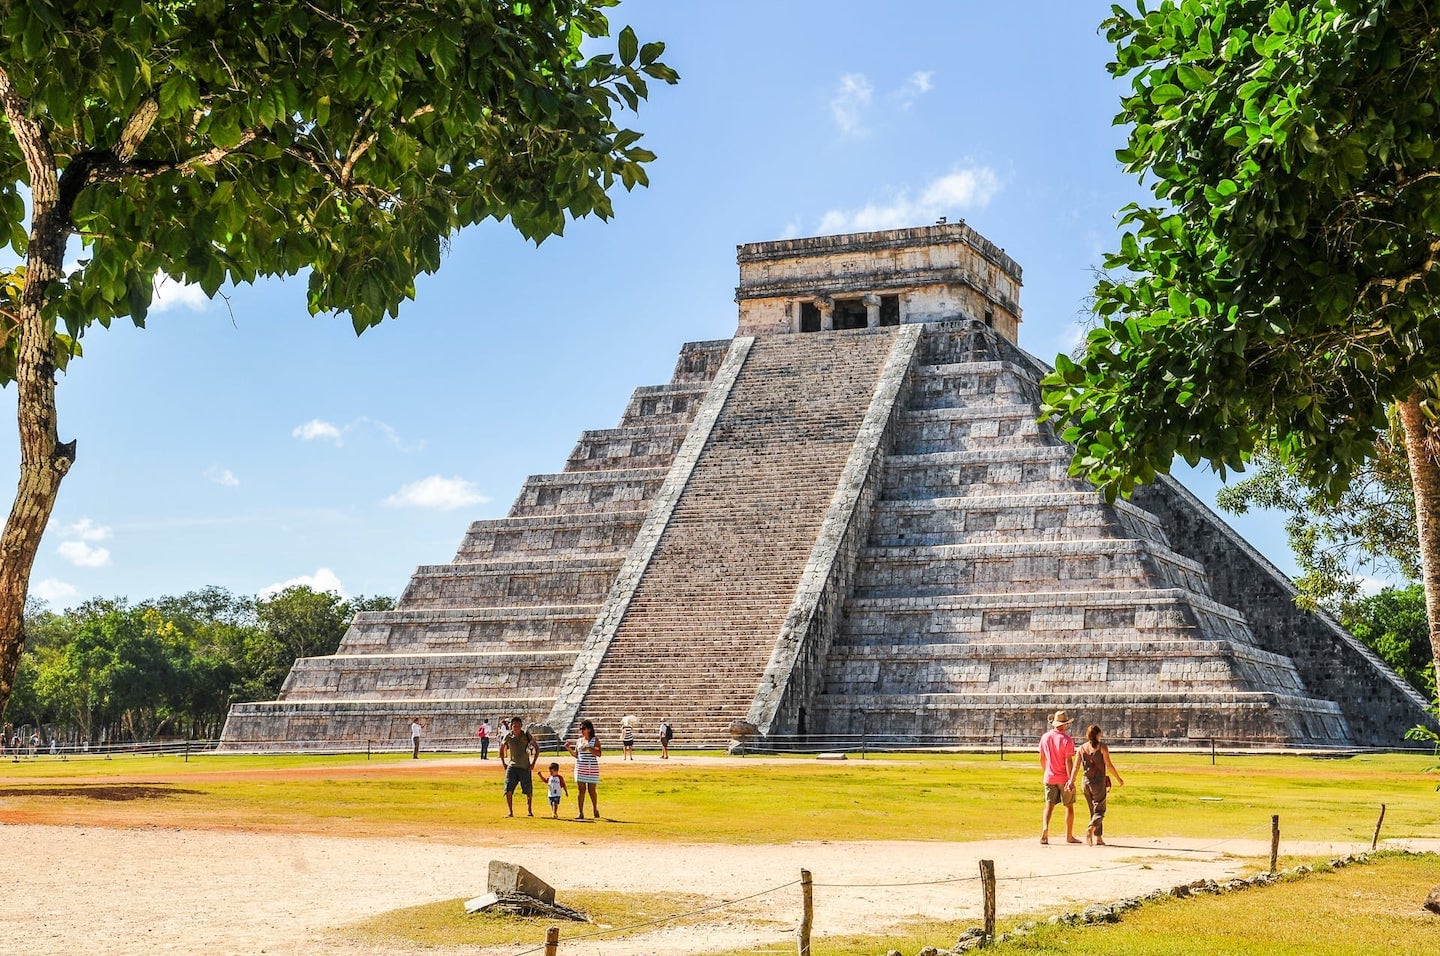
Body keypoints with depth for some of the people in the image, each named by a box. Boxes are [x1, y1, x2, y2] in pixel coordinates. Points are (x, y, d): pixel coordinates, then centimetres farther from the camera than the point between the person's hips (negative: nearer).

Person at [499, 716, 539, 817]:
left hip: (525, 767, -1)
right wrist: (503, 763, 12)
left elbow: (537, 748, 2)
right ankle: (510, 812, 2)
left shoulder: (526, 735, -6)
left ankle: (529, 811, 23)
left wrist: (533, 763, -3)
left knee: (528, 791, 5)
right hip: (512, 766, 1)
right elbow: (502, 747, 18)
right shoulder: (508, 736, -1)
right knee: (508, 790, -9)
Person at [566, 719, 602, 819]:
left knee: (591, 790, 2)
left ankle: (595, 809, 25)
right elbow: (576, 755, 13)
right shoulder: (579, 741, 11)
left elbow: (599, 754, -10)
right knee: (581, 790, -1)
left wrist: (589, 748, -20)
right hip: (580, 767, 3)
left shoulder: (595, 740, -1)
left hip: (592, 768, -3)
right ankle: (581, 813, 0)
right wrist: (569, 748, 0)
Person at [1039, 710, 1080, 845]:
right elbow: (1068, 761, -19)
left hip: (1049, 777, 4)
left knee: (1049, 806, 4)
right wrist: (1071, 781, -20)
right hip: (1064, 778, -4)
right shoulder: (1066, 740, -13)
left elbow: (1042, 759, 11)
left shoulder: (1045, 737, 3)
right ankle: (1069, 836, 15)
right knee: (1069, 806, 10)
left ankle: (1045, 829, -20)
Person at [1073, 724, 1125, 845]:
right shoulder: (1102, 747, -6)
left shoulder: (1081, 748, 4)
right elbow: (1109, 765, -8)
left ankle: (1098, 838, 14)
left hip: (1086, 781, 4)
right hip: (1099, 781, -4)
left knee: (1093, 811, 14)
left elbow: (1076, 767, -1)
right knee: (1099, 811, 0)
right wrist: (1118, 778, 1)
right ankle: (1090, 828, -28)